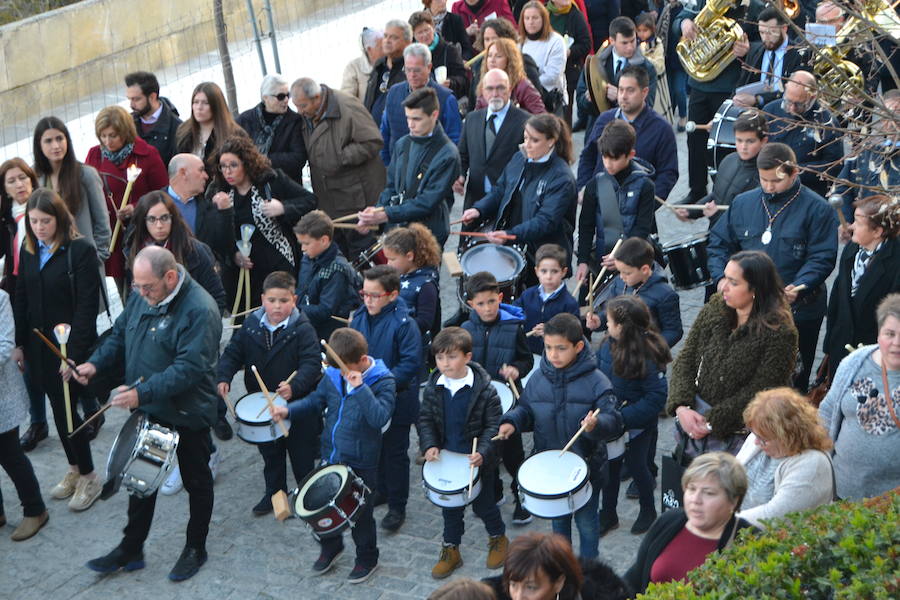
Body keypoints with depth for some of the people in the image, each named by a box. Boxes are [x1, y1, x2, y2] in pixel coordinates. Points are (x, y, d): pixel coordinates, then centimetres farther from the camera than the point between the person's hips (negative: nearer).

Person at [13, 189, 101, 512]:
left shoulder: (80, 251, -14)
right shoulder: (28, 250, 5)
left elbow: (87, 305, -16)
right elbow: (21, 300, 10)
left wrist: (74, 352, -19)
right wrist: (19, 343, 6)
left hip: (72, 347, -6)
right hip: (39, 346, 6)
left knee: (67, 410, -3)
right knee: (59, 410, 13)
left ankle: (88, 476, 14)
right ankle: (74, 469, 29)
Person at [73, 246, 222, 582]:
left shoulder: (199, 311, -26)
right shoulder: (141, 297, -1)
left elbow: (188, 368, -31)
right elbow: (120, 335, 11)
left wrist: (143, 393, -37)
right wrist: (95, 364, -7)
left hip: (187, 415, -7)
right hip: (146, 411, 7)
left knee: (196, 482, 13)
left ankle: (196, 549, 30)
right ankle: (131, 550, 29)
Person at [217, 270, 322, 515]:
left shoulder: (303, 329, -17)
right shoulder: (251, 325, -3)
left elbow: (312, 364, -24)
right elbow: (232, 354, 0)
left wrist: (295, 386, -41)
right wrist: (223, 378, -18)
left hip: (297, 403, -4)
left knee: (302, 454, 8)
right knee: (270, 454, 21)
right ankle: (274, 493, 38)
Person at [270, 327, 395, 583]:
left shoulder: (382, 382, -18)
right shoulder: (332, 375, -2)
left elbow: (380, 418, -31)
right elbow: (315, 401, 12)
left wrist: (360, 388, -35)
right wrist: (289, 410, -4)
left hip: (361, 464, -5)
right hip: (331, 457, 5)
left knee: (360, 512, 9)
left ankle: (367, 558, 32)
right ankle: (330, 546, 46)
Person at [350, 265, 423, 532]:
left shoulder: (404, 325, -20)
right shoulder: (359, 318, -1)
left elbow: (411, 363, -23)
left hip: (397, 403, -6)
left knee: (395, 453, 6)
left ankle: (397, 506, 18)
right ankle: (380, 490, 42)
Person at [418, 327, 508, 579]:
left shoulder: (484, 389, -17)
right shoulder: (433, 388, -6)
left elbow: (494, 425, -14)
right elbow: (425, 420, 1)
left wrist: (483, 452, -25)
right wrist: (429, 445, -15)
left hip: (478, 460, -3)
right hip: (446, 459, 4)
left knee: (483, 503, 12)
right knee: (450, 505, 16)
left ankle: (498, 538, 38)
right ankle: (450, 550, 32)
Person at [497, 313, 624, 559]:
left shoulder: (595, 382, -19)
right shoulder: (538, 379, -5)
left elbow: (613, 421, -23)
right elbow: (525, 409, 8)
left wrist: (595, 425, -44)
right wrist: (512, 421, -12)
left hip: (586, 465, -4)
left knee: (586, 520, 13)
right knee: (558, 518, 23)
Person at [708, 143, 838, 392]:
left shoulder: (817, 209, -6)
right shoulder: (743, 203, 6)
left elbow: (822, 258, -10)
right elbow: (719, 243, 11)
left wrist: (797, 288, -26)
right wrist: (721, 278, -7)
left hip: (798, 311, -3)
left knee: (793, 381, 5)